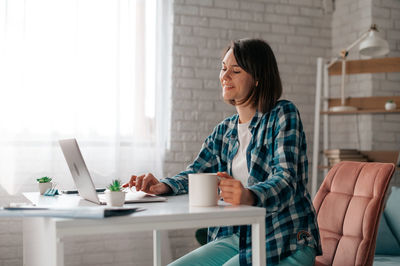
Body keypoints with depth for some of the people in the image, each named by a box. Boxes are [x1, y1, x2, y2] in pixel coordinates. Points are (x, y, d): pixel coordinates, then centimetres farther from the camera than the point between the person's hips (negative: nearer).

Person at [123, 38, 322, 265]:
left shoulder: (283, 114, -7)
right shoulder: (225, 131, 13)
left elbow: (286, 181, -20)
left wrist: (249, 196, -42)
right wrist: (163, 185, -8)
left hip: (287, 244, -6)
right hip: (236, 237, 6)